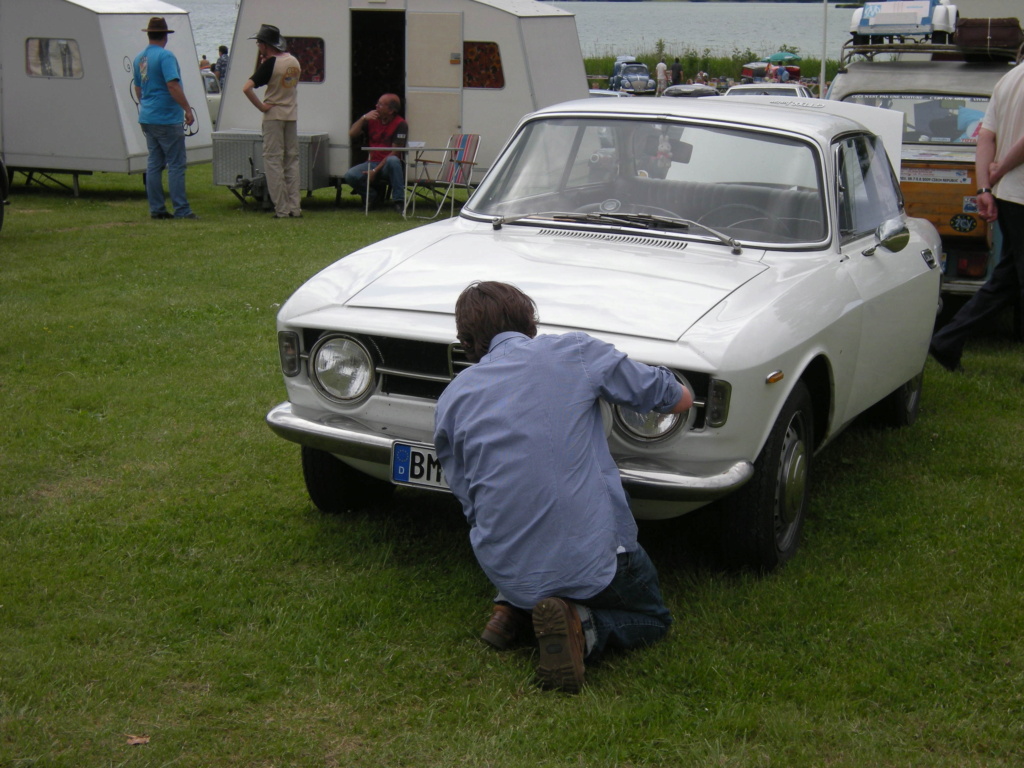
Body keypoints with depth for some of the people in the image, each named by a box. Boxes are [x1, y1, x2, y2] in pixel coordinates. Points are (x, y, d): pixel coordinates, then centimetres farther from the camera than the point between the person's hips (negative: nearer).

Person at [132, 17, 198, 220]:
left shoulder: (139, 59, 13)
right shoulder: (165, 56, -12)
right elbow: (173, 85, -21)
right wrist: (188, 109, -18)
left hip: (147, 119, 8)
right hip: (167, 118, -8)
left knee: (154, 163, 10)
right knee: (176, 164, -5)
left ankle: (156, 208, 10)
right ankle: (181, 209, -6)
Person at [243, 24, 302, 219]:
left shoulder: (270, 64, -15)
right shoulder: (295, 62, 5)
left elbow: (247, 88, -24)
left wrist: (261, 107, -13)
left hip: (273, 116, -6)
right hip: (292, 116, 6)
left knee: (273, 161, -1)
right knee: (292, 160, 11)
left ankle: (282, 209, -5)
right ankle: (294, 207, 8)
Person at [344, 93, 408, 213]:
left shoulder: (400, 124, -9)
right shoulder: (372, 119, 8)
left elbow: (395, 152, -15)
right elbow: (352, 135, 5)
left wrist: (375, 171, -20)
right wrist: (363, 118, -10)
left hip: (388, 166, -4)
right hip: (372, 162, 4)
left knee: (393, 161, -40)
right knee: (350, 175, -23)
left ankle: (398, 200, -30)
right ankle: (373, 195, 5)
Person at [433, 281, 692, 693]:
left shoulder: (452, 399, 3)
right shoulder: (576, 352, -4)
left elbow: (468, 498, 11)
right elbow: (680, 400, 8)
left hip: (506, 570, 4)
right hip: (591, 558, -4)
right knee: (652, 619, 24)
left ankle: (513, 607, 9)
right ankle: (581, 627, -6)